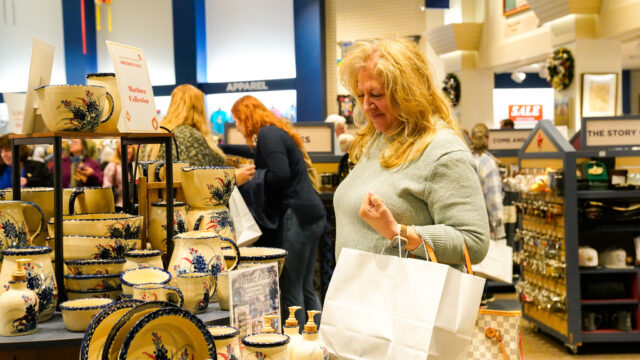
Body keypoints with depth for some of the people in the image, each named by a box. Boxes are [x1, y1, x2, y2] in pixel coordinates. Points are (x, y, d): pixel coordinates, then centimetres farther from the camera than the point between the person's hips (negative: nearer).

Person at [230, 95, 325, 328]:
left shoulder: (268, 134, -9)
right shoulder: (276, 133, 21)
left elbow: (279, 175, -20)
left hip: (295, 216, -10)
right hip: (310, 215, 10)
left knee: (290, 291, -4)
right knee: (305, 289, 14)